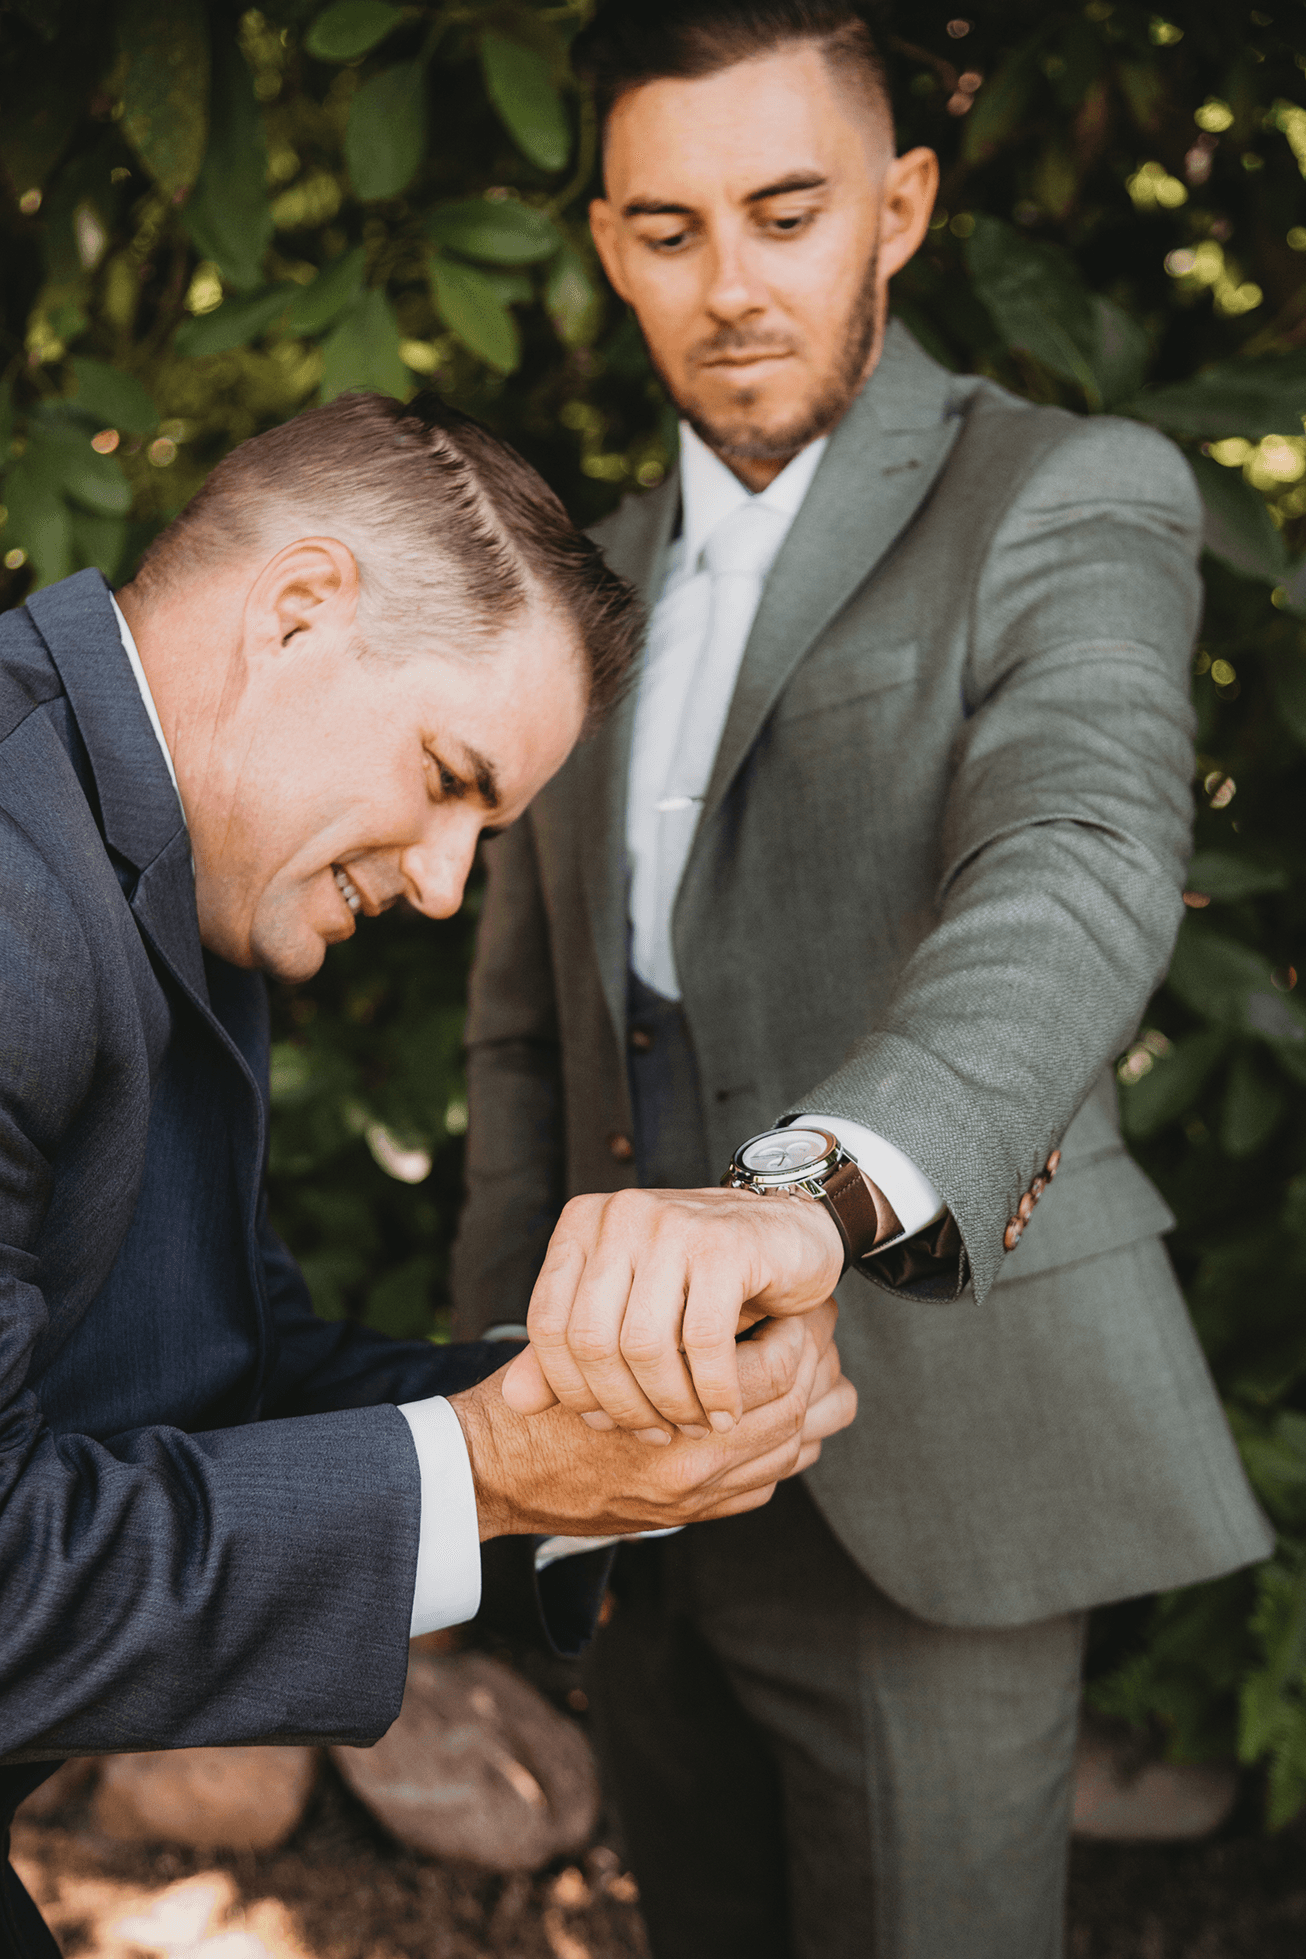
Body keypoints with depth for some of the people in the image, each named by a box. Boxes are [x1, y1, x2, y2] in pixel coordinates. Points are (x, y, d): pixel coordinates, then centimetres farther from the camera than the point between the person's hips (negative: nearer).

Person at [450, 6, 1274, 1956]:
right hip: (651, 1439, 6)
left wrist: (804, 1188, -47)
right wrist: (511, 1359, 9)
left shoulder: (1072, 502, -8)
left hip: (924, 1454, -6)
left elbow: (1080, 873, -28)